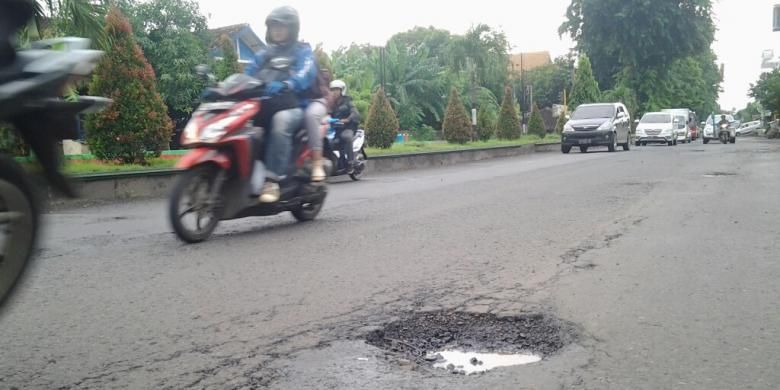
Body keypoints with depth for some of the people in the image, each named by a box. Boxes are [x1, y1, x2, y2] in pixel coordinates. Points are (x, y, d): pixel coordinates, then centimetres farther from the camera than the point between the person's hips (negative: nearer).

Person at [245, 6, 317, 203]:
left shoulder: (303, 52, 10)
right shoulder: (263, 55, 26)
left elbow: (305, 74, -12)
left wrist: (284, 85, -33)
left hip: (293, 107, -5)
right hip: (263, 106, 5)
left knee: (280, 121, -39)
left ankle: (272, 181, -43)